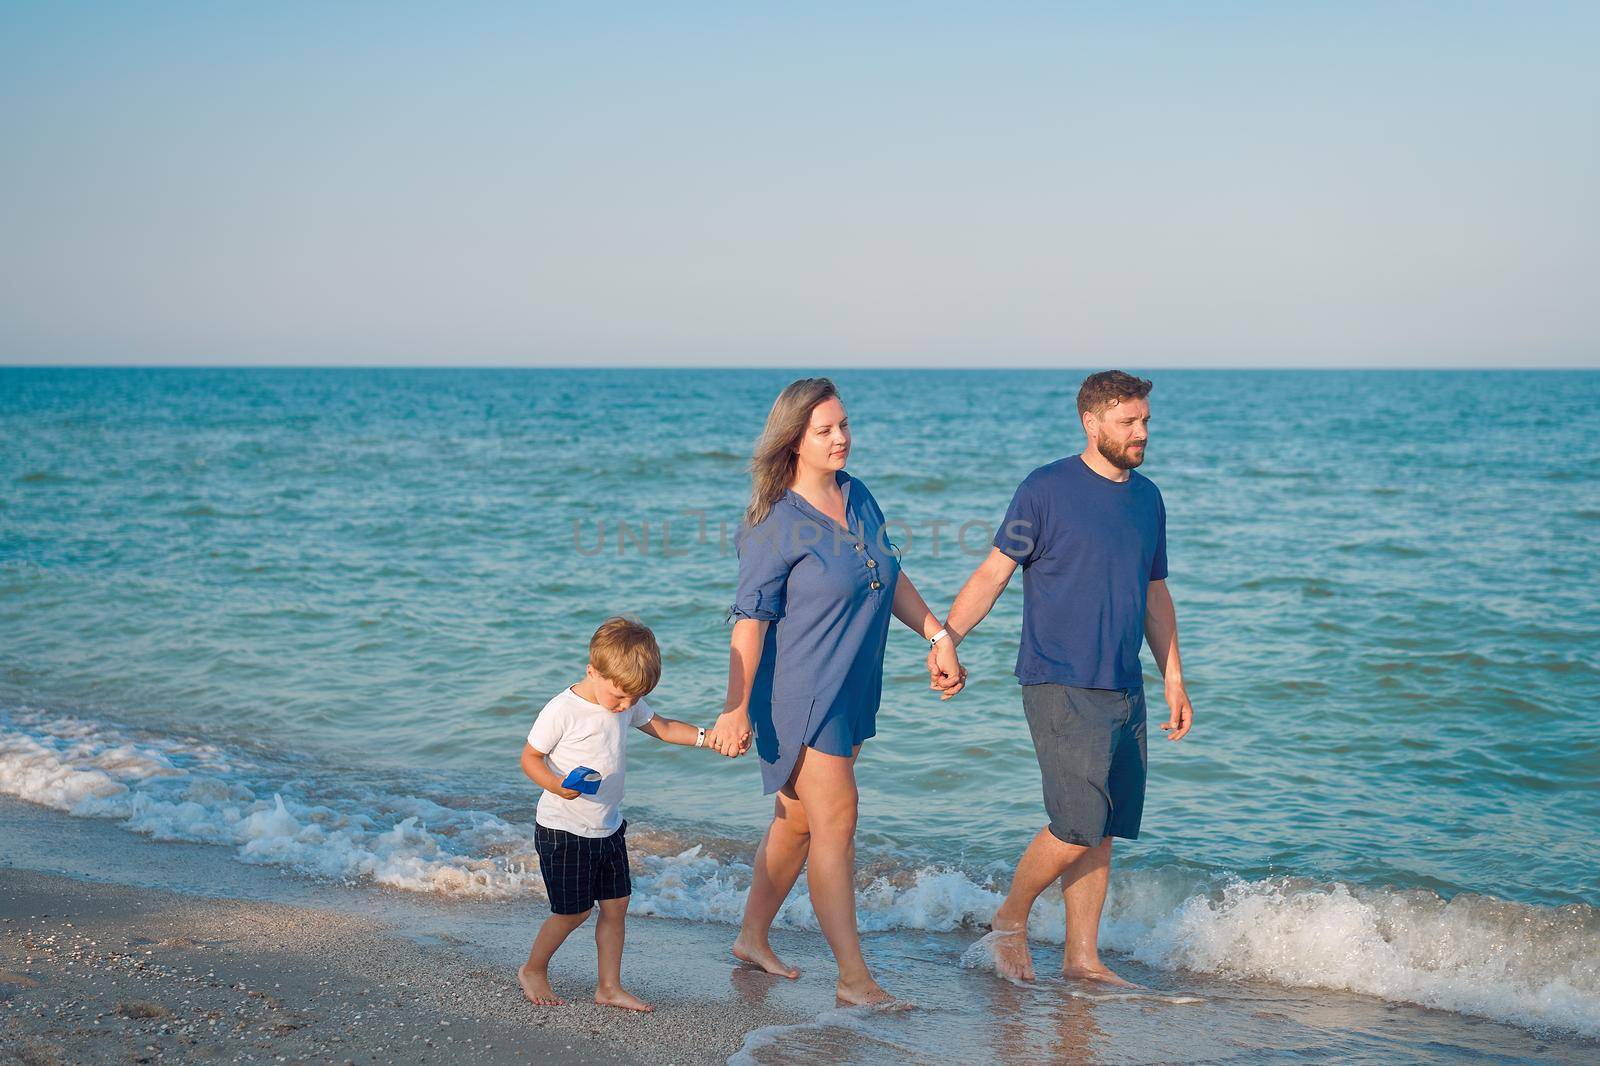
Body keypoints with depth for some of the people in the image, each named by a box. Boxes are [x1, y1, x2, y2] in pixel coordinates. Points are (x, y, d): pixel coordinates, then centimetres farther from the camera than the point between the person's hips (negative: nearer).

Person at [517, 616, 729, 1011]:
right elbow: (529, 757, -14)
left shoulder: (627, 704, 0)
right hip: (563, 830, -7)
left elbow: (662, 727, 13)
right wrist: (556, 784, -33)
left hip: (607, 828, 7)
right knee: (574, 911, 3)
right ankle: (533, 970, 26)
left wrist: (706, 737, -1)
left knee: (616, 905, 7)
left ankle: (609, 987, 17)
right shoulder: (562, 711, -21)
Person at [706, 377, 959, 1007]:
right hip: (799, 693, -8)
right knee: (836, 819, -9)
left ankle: (753, 938, 30)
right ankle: (853, 976, -4)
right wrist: (737, 708, -18)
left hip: (852, 693, 8)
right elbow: (750, 620, -16)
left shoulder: (858, 498, 7)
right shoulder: (777, 525, -16)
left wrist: (935, 632, 12)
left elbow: (890, 577, 19)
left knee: (799, 820, 15)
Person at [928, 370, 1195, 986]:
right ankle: (1011, 918, 11)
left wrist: (1174, 680, 17)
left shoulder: (1147, 498, 13)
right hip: (1059, 687, -6)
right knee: (1079, 826, -12)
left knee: (1102, 831, 8)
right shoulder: (1046, 490, -6)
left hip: (1125, 691, 6)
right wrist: (946, 637, -19)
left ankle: (1082, 957, 18)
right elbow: (993, 572, -6)